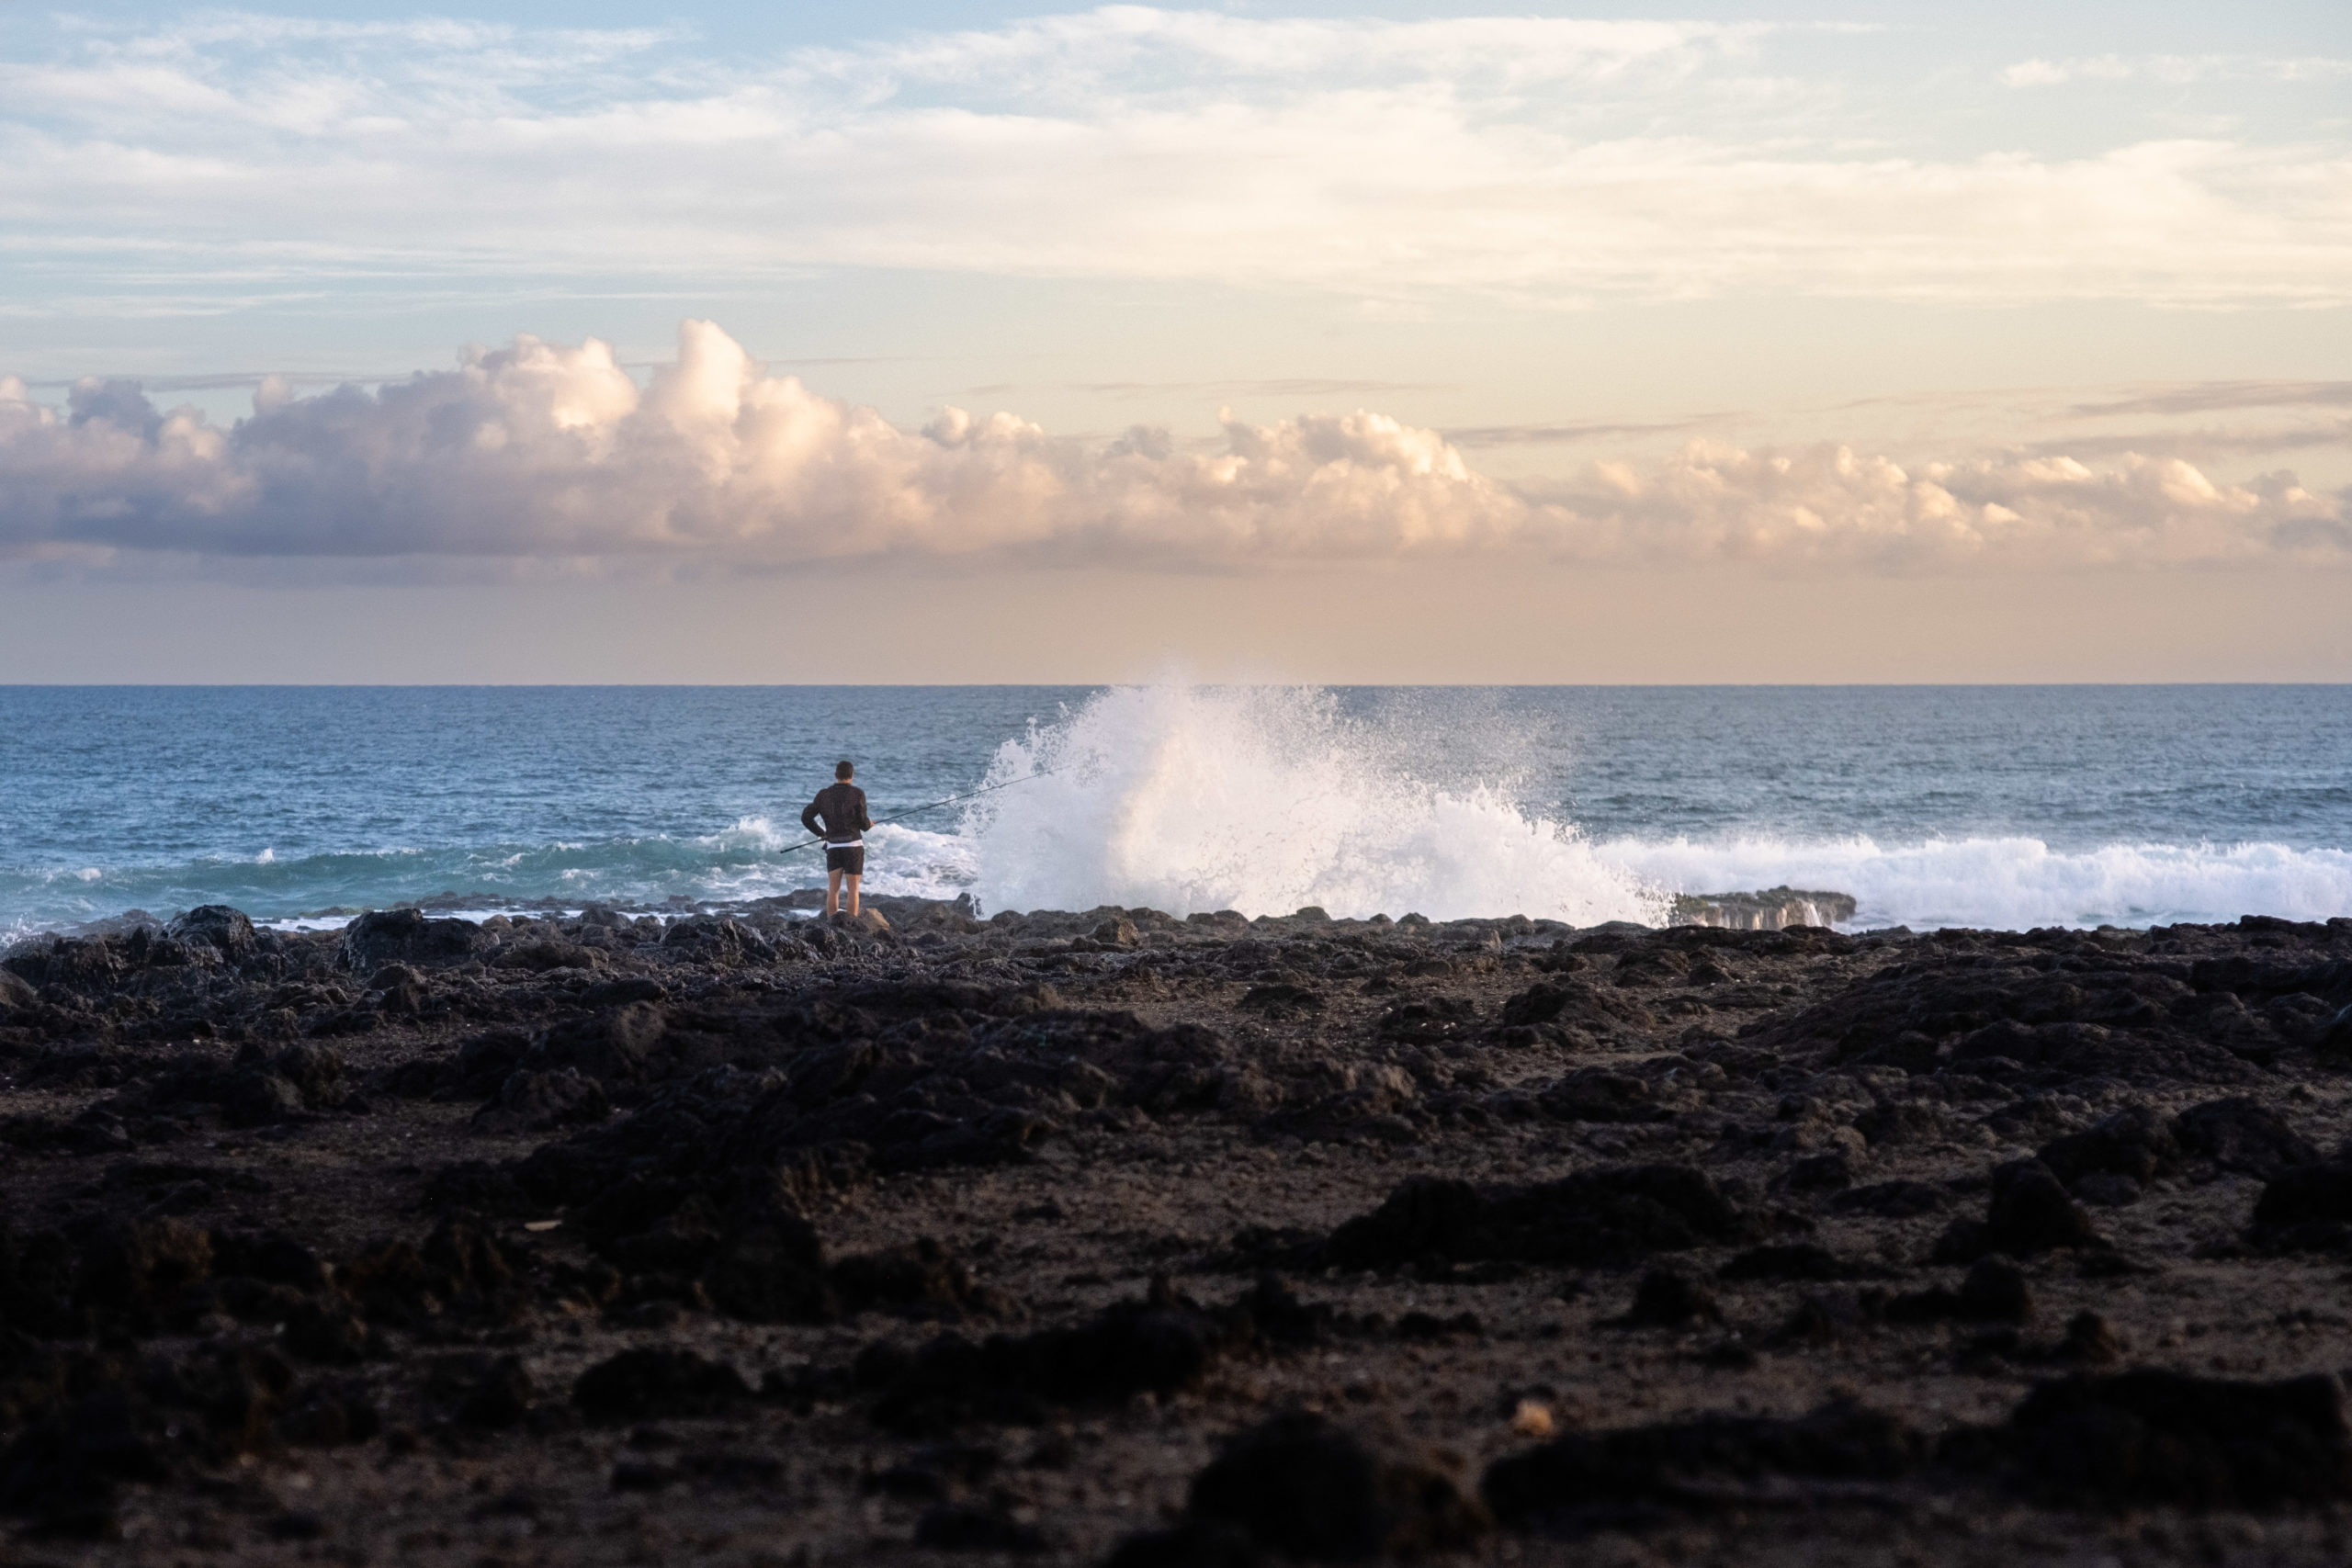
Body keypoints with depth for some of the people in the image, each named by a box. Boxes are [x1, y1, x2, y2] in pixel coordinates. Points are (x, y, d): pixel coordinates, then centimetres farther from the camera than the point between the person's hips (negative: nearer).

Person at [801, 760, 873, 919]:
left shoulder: (824, 794, 4)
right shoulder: (857, 794, -6)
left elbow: (806, 817, 1)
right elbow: (862, 822, -8)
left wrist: (821, 833, 15)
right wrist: (869, 823, 16)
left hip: (833, 846, 3)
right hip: (853, 845, -3)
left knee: (833, 889, 6)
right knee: (853, 889, 3)